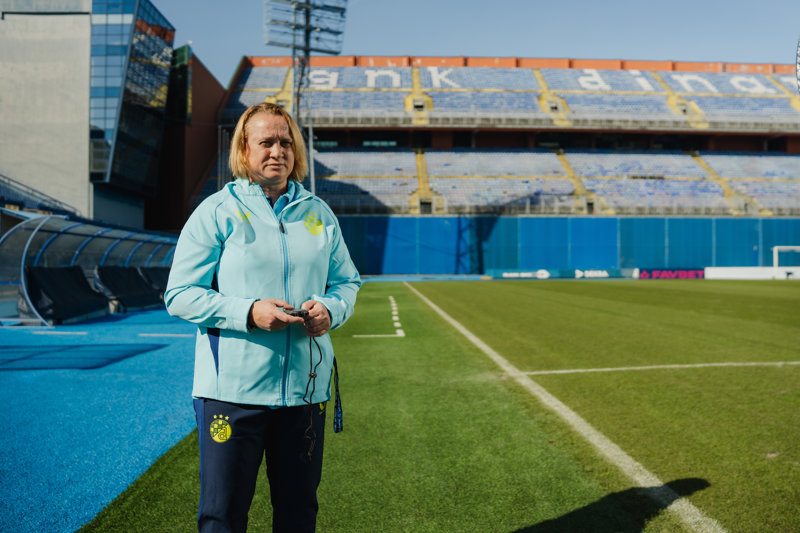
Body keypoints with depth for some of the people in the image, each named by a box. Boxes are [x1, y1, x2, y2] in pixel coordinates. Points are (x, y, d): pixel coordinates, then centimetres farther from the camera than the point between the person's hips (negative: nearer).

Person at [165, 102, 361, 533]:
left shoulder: (318, 214, 10)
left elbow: (346, 282, 16)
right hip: (232, 388, -3)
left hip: (305, 386, 4)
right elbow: (180, 295, -5)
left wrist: (329, 309, -7)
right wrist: (248, 312, -19)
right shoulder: (216, 212, -2)